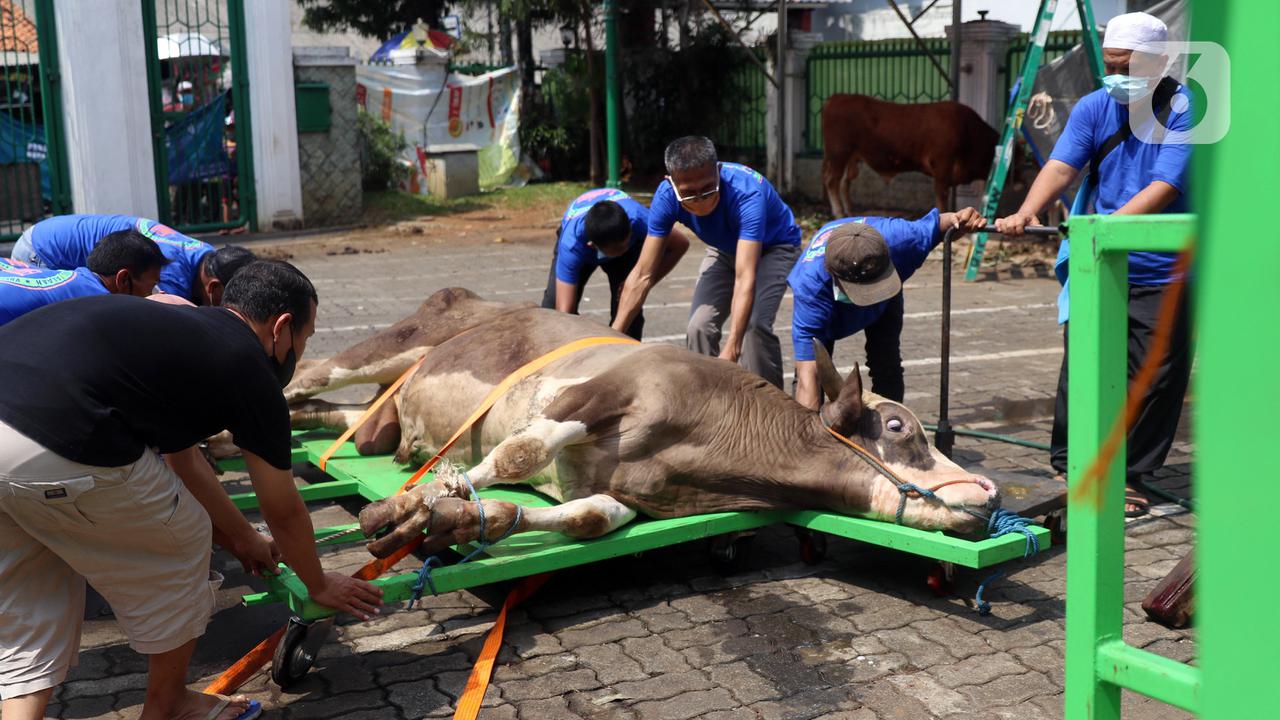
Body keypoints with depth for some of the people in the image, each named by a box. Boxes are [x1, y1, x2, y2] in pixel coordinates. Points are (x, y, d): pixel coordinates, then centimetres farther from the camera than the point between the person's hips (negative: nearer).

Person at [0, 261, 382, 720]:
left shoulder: (174, 326, 29)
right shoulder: (250, 372, 7)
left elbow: (182, 460, 43)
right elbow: (284, 514, 18)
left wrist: (245, 538, 56)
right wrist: (318, 585, 37)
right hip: (51, 448, -8)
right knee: (182, 544, 19)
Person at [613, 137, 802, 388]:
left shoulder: (747, 193, -41)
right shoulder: (667, 197, -28)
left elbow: (744, 278, -48)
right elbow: (643, 275, -23)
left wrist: (731, 350, -56)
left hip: (775, 247, -4)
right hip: (725, 250, 5)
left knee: (755, 324, -26)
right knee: (700, 326, -11)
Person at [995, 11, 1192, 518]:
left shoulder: (1183, 110, -9)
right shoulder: (1094, 107, 4)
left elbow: (1164, 187, -20)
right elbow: (1061, 167, -9)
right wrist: (1026, 213, -28)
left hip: (1163, 273, -3)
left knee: (1154, 379, 2)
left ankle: (1130, 479, 16)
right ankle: (1067, 468, 16)